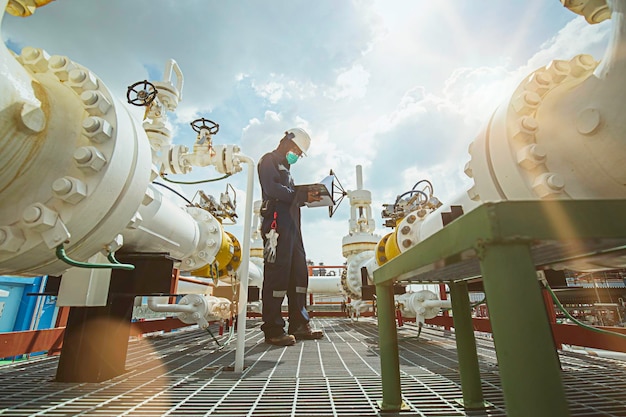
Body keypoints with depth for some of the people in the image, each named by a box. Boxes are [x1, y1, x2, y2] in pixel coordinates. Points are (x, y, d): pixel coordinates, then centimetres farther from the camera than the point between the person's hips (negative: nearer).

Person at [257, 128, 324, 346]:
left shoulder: (285, 168, 33)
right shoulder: (269, 160, 5)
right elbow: (272, 189, -13)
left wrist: (306, 197, 9)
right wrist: (302, 196, -15)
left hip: (292, 225, 10)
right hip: (277, 223, -9)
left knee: (299, 273, 6)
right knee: (277, 274, -10)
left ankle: (299, 325, 12)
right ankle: (273, 330, -4)